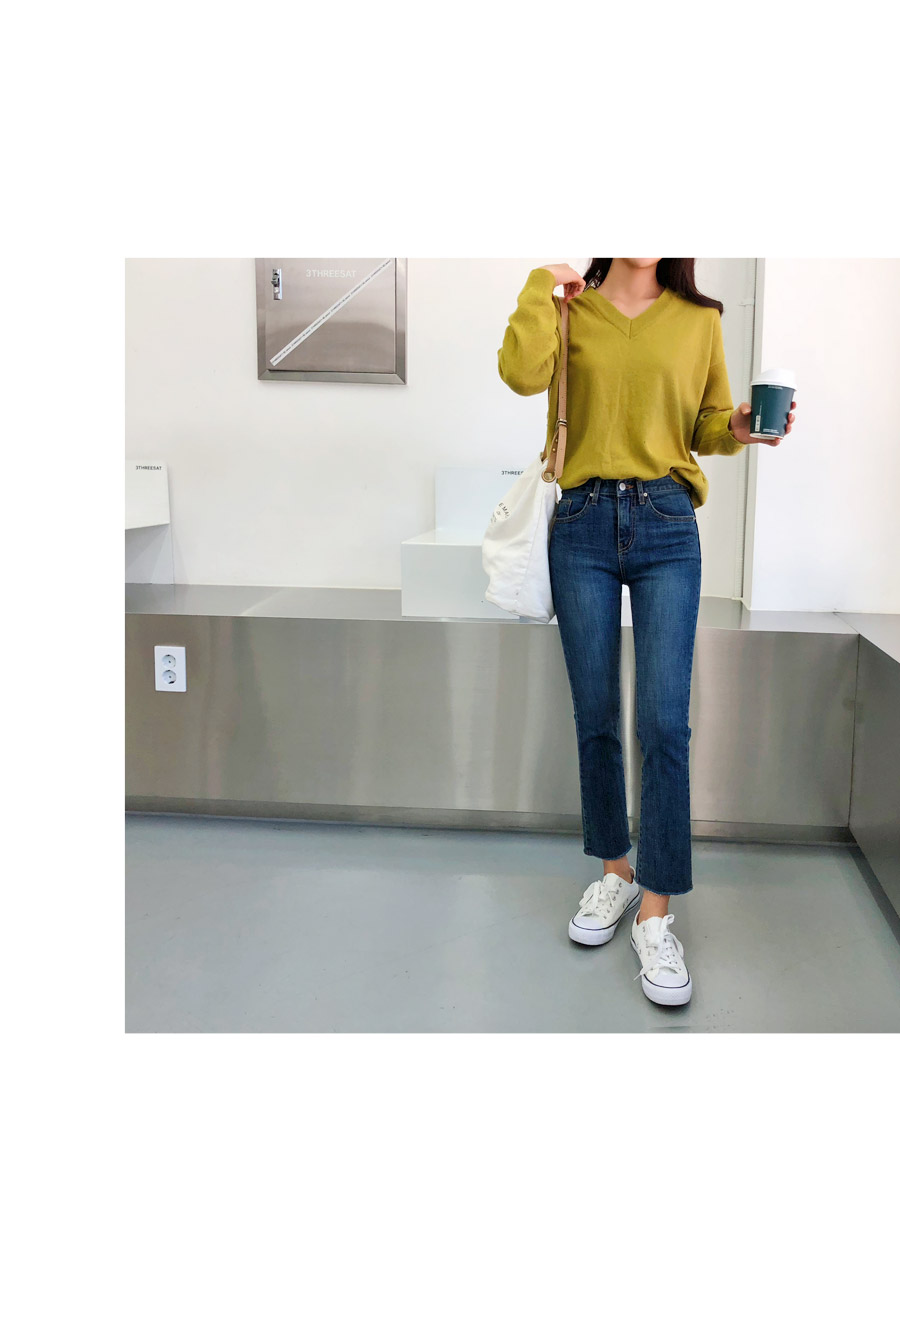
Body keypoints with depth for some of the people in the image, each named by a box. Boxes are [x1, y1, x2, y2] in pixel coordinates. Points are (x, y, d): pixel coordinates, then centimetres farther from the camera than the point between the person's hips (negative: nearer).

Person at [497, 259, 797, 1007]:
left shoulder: (700, 321, 10)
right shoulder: (570, 310, 8)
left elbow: (706, 424, 15)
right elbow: (523, 373, -12)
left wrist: (739, 428, -6)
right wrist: (544, 285, -4)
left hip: (667, 527, 0)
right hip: (583, 525, 1)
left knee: (665, 722, -8)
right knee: (595, 717, 6)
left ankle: (655, 917, 0)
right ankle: (615, 871, 25)